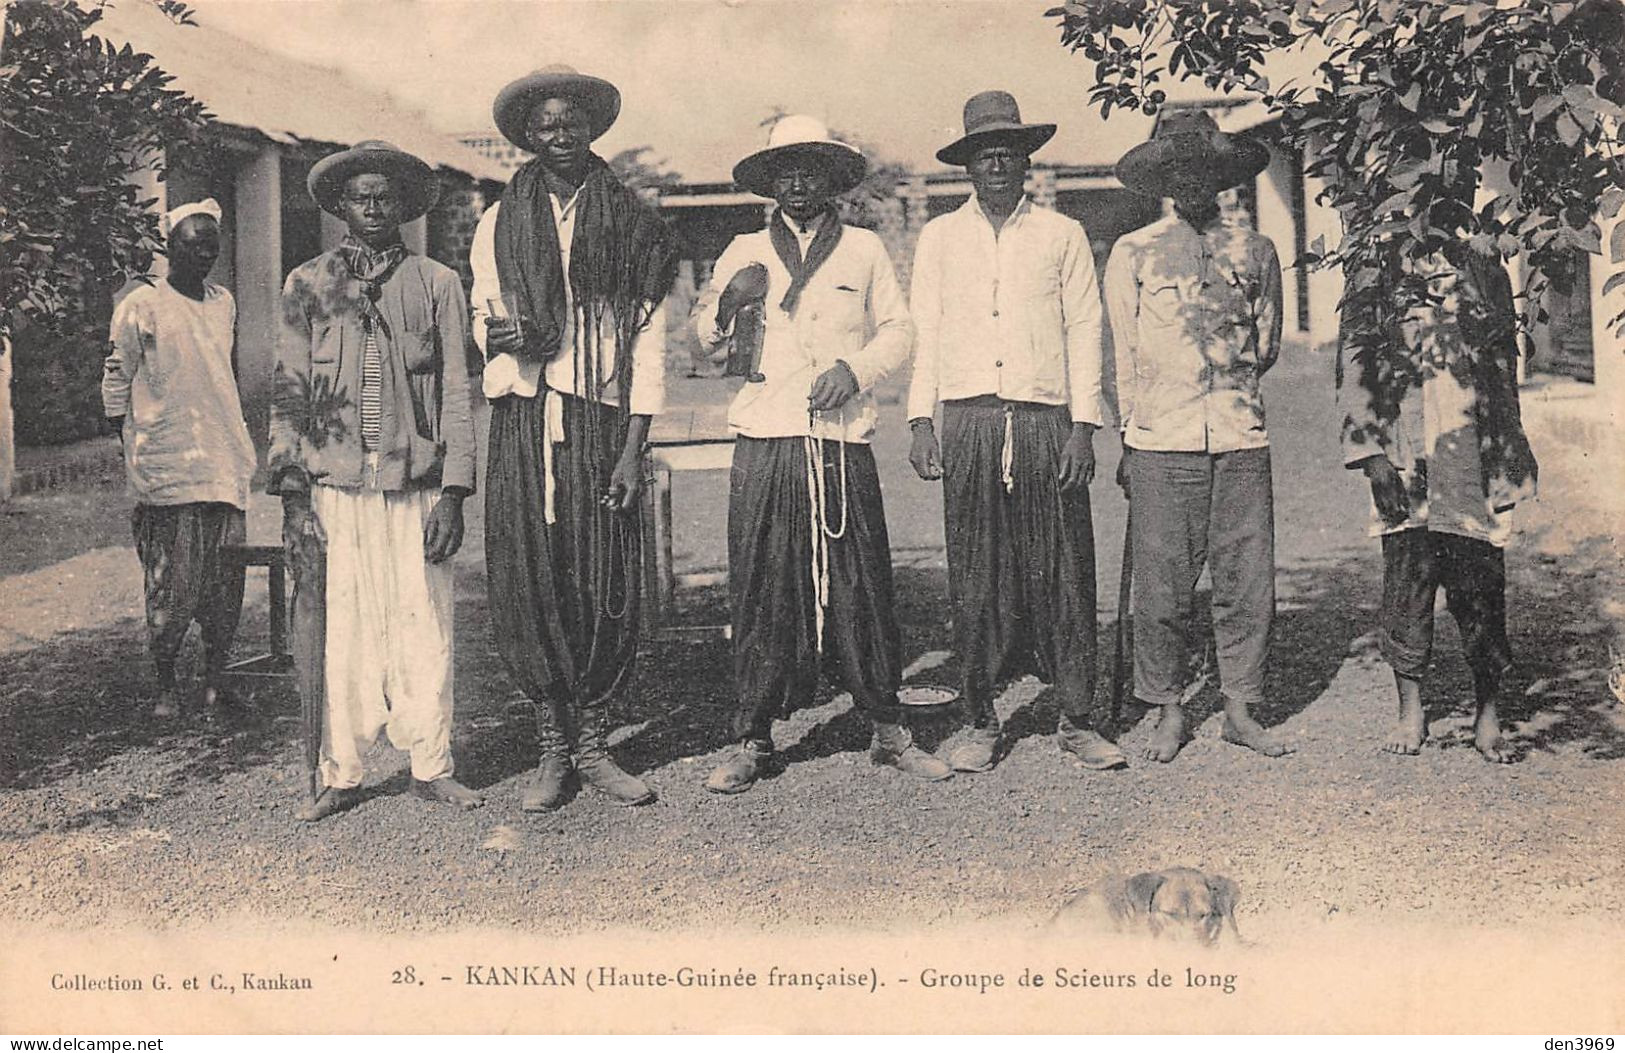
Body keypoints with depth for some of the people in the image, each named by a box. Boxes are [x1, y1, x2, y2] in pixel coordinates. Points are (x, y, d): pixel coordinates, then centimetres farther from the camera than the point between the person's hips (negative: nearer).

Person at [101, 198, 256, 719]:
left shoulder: (224, 302, 14)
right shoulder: (141, 305, -3)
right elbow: (116, 378, 2)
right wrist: (131, 447, 0)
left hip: (226, 464, 5)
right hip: (166, 468, -5)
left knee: (225, 580, 5)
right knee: (172, 583, -3)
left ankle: (215, 678, 16)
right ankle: (166, 684, 11)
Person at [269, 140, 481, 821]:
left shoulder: (437, 284, 10)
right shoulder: (307, 285, 11)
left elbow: (456, 393, 6)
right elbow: (287, 394, 9)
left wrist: (453, 491, -2)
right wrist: (293, 496, 1)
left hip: (416, 485, 0)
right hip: (334, 486, 0)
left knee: (424, 629, 1)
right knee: (341, 631, 1)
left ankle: (431, 766, 13)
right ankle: (341, 775, 13)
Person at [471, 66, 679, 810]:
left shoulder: (634, 226, 8)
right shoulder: (499, 223, 13)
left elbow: (649, 337, 3)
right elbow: (480, 316, 18)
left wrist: (634, 448, -5)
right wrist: (499, 334, -9)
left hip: (602, 421, -1)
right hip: (522, 420, 1)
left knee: (608, 586, -3)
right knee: (530, 583, -2)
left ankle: (592, 742, 12)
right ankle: (552, 748, 10)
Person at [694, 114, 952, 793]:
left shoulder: (864, 250, 12)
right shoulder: (745, 253, 14)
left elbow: (898, 330, 13)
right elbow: (706, 337, 15)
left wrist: (854, 368, -5)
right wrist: (727, 304, -7)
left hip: (843, 440, -1)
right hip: (765, 440, 1)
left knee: (861, 585, -1)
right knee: (761, 589, 1)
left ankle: (888, 730, 12)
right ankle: (752, 740, 10)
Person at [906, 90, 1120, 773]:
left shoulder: (1062, 235, 12)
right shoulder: (939, 237, 14)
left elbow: (1084, 331, 7)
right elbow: (924, 331, 11)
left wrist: (1083, 426, -2)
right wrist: (921, 422, 0)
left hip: (1047, 419, 0)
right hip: (970, 419, 1)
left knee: (1063, 574, 0)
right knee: (975, 580, 2)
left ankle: (1077, 721, 9)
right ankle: (981, 723, 11)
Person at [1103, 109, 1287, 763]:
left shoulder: (1256, 251, 13)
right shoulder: (1132, 254, 7)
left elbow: (1266, 348, 21)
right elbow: (1125, 355, 9)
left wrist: (1224, 389, 12)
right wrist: (1131, 431, 8)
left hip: (1241, 440, 2)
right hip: (1160, 442, -2)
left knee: (1247, 580, 3)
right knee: (1164, 585, 0)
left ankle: (1241, 709, 16)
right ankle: (1169, 713, 13)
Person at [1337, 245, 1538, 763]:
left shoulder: (1483, 278, 12)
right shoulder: (1373, 295, 7)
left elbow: (1504, 376, 16)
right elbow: (1356, 379, 2)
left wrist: (1509, 468, 12)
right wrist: (1372, 456, -8)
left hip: (1471, 465, 1)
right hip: (1405, 468, -1)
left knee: (1481, 593, 2)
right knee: (1405, 590, 1)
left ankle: (1487, 715, 15)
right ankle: (1410, 711, 15)